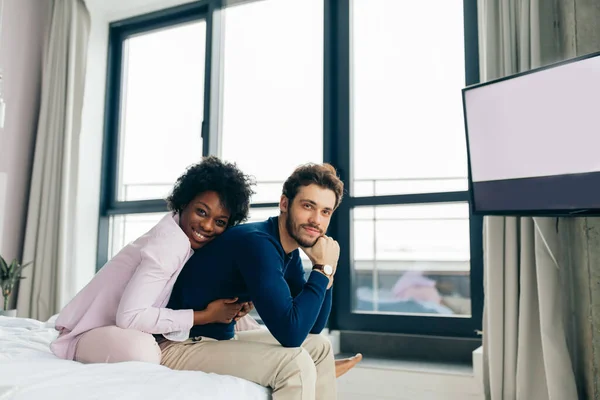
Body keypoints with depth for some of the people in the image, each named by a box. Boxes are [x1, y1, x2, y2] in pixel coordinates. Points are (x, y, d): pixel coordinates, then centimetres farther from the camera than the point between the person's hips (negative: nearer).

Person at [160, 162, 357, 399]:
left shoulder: (290, 251, 3)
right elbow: (291, 333, -30)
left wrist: (326, 271, -6)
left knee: (319, 347, 11)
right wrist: (322, 269, -21)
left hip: (222, 339, 10)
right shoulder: (258, 243, -25)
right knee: (295, 363, -24)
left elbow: (312, 327, 7)